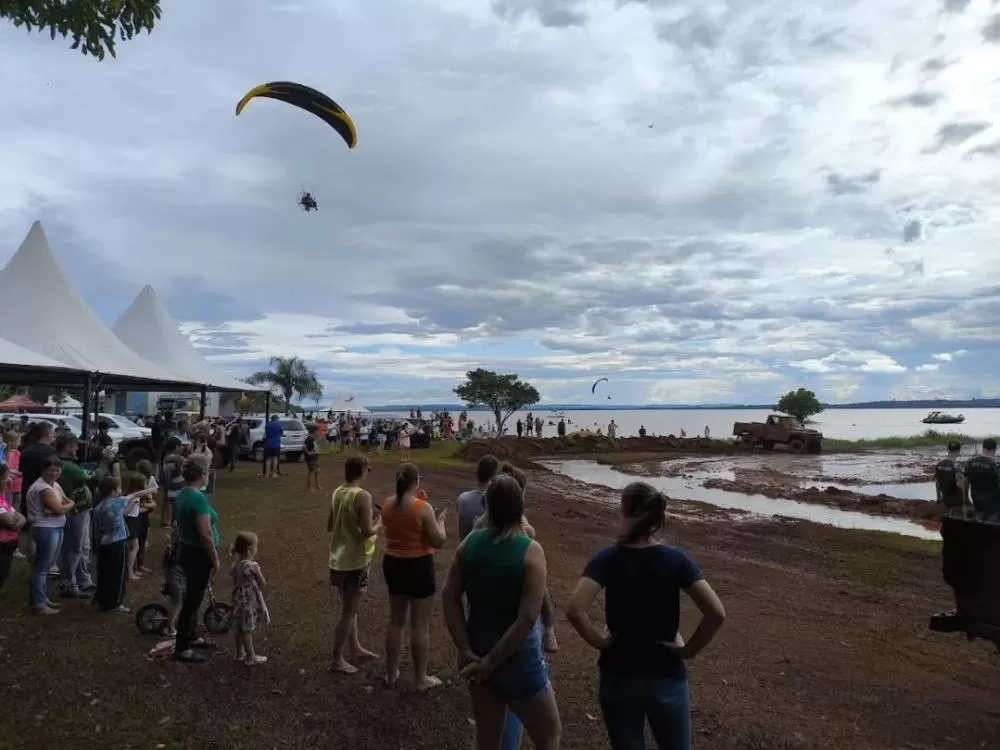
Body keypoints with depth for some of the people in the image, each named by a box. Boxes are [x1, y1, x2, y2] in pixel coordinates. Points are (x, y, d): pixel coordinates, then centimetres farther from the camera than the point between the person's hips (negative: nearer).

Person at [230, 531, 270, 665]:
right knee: (248, 629, 3)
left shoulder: (236, 565, 1)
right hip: (250, 601, -7)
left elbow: (236, 582, 10)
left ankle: (240, 653, 30)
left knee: (240, 628, 18)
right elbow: (263, 584, -14)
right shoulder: (253, 565, -22)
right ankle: (251, 657, 13)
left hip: (239, 600, 7)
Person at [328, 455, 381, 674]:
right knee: (349, 611, 5)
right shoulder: (362, 495, -20)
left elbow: (330, 526, 12)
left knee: (350, 608, 20)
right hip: (355, 561, -8)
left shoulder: (337, 493, 4)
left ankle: (356, 650, 33)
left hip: (339, 559, 8)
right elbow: (367, 531, -23)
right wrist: (380, 524, -5)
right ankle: (337, 660, 15)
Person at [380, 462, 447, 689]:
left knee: (395, 621, 20)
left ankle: (391, 673, 31)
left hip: (392, 564, 6)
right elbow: (438, 541, -15)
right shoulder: (423, 507, -20)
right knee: (420, 625, 7)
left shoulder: (387, 505, -2)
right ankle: (421, 678, 18)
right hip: (419, 566, -6)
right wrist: (440, 520, 1)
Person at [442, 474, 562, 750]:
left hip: (478, 657, 5)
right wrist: (490, 662, -16)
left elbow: (450, 599, -4)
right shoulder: (531, 551, -20)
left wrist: (466, 652, -6)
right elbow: (527, 618, -24)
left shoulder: (470, 543, -5)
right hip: (518, 661, -5)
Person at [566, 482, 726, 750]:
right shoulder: (675, 559, -10)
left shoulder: (608, 559, -14)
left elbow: (574, 609, -26)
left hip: (619, 678, 0)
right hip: (667, 678, 1)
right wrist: (689, 650, -5)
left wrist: (599, 641, -10)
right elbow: (716, 613, -18)